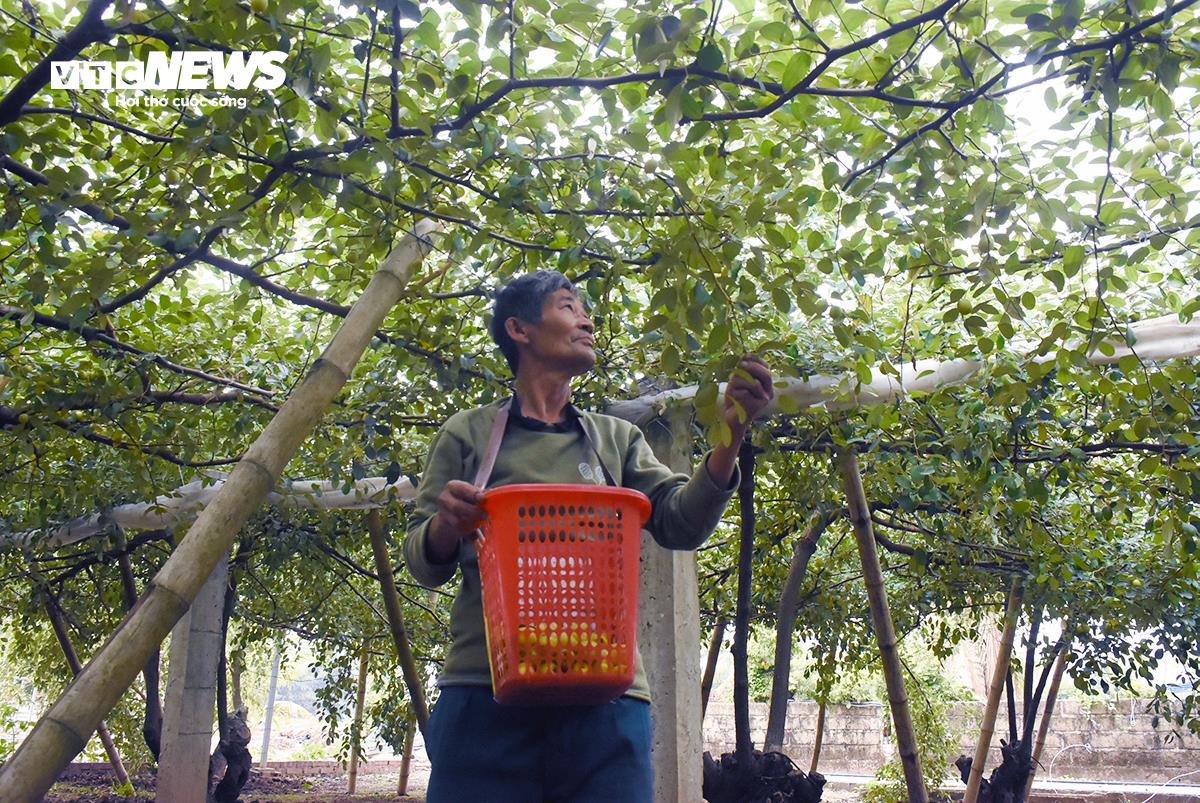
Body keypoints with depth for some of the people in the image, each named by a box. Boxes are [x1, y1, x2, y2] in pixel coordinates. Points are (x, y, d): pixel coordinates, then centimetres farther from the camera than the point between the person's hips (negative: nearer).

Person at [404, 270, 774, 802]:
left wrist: (730, 434, -10)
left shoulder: (617, 439, 19)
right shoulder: (468, 433, 13)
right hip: (485, 692, -1)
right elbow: (423, 566, 10)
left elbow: (680, 524, 5)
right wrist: (445, 528, -13)